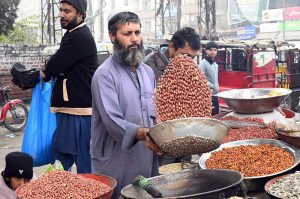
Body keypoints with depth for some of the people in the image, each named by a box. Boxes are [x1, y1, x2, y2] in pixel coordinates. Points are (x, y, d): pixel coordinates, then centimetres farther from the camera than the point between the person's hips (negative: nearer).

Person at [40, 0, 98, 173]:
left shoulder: (80, 37, -16)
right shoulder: (75, 35, 17)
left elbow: (55, 66, -14)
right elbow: (62, 66, 19)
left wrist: (43, 74, 5)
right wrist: (48, 73, 2)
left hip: (79, 109, -10)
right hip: (70, 107, 10)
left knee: (83, 159, -2)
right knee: (60, 150, 15)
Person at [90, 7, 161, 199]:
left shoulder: (148, 71, 11)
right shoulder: (105, 74, -13)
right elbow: (112, 121, -22)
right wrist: (142, 134, -37)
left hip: (148, 163, 7)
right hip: (116, 168, -6)